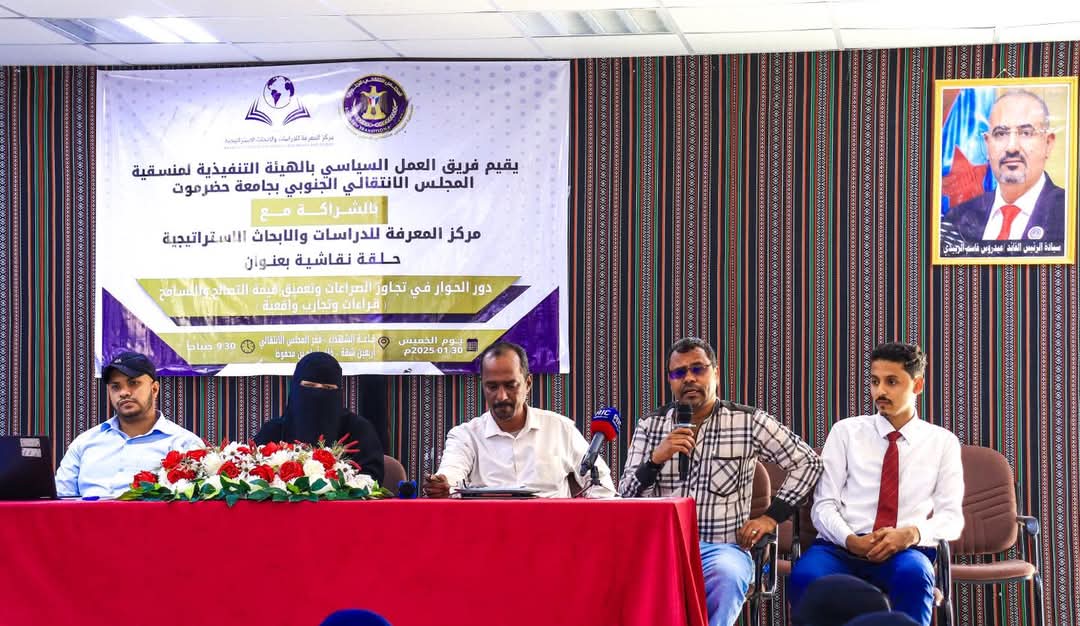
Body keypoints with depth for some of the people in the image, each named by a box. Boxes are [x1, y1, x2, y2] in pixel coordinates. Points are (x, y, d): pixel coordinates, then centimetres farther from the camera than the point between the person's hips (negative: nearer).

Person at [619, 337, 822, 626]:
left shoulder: (747, 421, 5)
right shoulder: (650, 426, 11)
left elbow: (807, 462, 10)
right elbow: (627, 499, 6)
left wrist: (771, 517, 2)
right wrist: (656, 458, -12)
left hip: (723, 547, -1)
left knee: (726, 576, -38)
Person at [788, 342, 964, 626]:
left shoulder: (943, 442, 13)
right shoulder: (845, 432, 12)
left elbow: (951, 516, 5)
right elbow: (824, 505, 6)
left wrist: (912, 533, -18)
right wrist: (851, 540, -16)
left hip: (905, 551, 0)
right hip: (841, 548, 0)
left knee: (913, 575, -38)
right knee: (805, 577, -35)